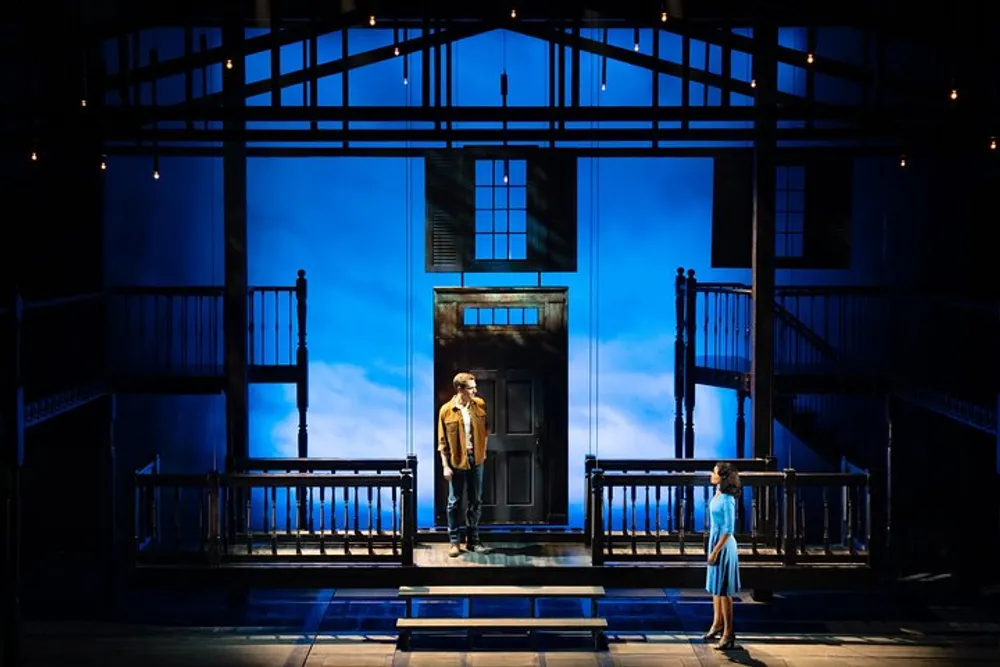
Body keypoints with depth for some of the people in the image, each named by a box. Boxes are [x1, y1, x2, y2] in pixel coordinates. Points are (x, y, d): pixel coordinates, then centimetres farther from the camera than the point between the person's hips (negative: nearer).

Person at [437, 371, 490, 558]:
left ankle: (473, 540, 17)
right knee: (454, 502, 3)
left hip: (476, 459, 3)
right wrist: (445, 465, -10)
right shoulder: (446, 410, -10)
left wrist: (483, 450, 10)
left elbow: (485, 428, 14)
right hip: (456, 461, -3)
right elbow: (442, 441, -7)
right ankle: (454, 541, 10)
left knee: (475, 502, 8)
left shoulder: (480, 405, 0)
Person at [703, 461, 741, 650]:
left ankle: (728, 633, 2)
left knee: (723, 590, -4)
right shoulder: (718, 494, 4)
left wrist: (715, 552, -20)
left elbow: (729, 530, -21)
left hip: (724, 544, -9)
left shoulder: (727, 500, -22)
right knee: (715, 586, 19)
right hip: (715, 540, 9)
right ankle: (717, 624, 33)